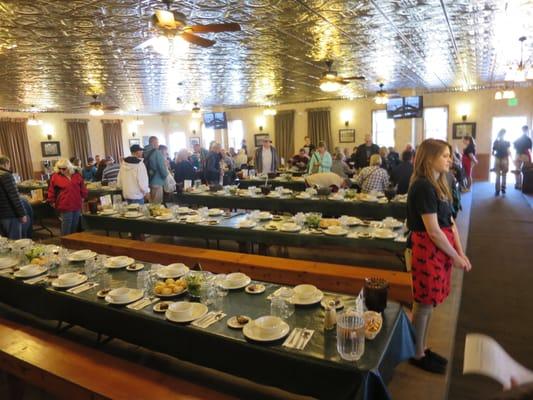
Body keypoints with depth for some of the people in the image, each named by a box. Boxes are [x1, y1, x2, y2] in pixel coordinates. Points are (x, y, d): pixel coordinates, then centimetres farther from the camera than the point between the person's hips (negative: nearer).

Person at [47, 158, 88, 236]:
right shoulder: (55, 177, -5)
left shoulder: (76, 175, 4)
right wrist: (52, 202, 4)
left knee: (75, 226, 15)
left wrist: (83, 197, 15)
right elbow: (51, 191, 2)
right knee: (66, 227, -2)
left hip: (77, 205, 4)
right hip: (65, 206, -4)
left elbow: (82, 188, 15)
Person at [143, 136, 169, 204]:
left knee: (150, 203, 15)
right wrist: (165, 175, 4)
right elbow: (162, 168, -16)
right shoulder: (157, 152, -14)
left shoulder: (144, 153, 7)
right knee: (157, 205, -1)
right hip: (156, 182, -7)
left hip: (147, 182, 7)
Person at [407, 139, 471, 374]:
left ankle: (422, 349, 34)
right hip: (428, 250, -9)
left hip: (440, 250, 9)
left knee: (429, 303, 18)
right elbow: (433, 231, -19)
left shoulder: (438, 184, 11)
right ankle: (417, 355, 24)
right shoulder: (423, 187, -18)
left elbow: (450, 222, 12)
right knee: (424, 304, 5)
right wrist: (455, 256, -9)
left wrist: (461, 252, 6)